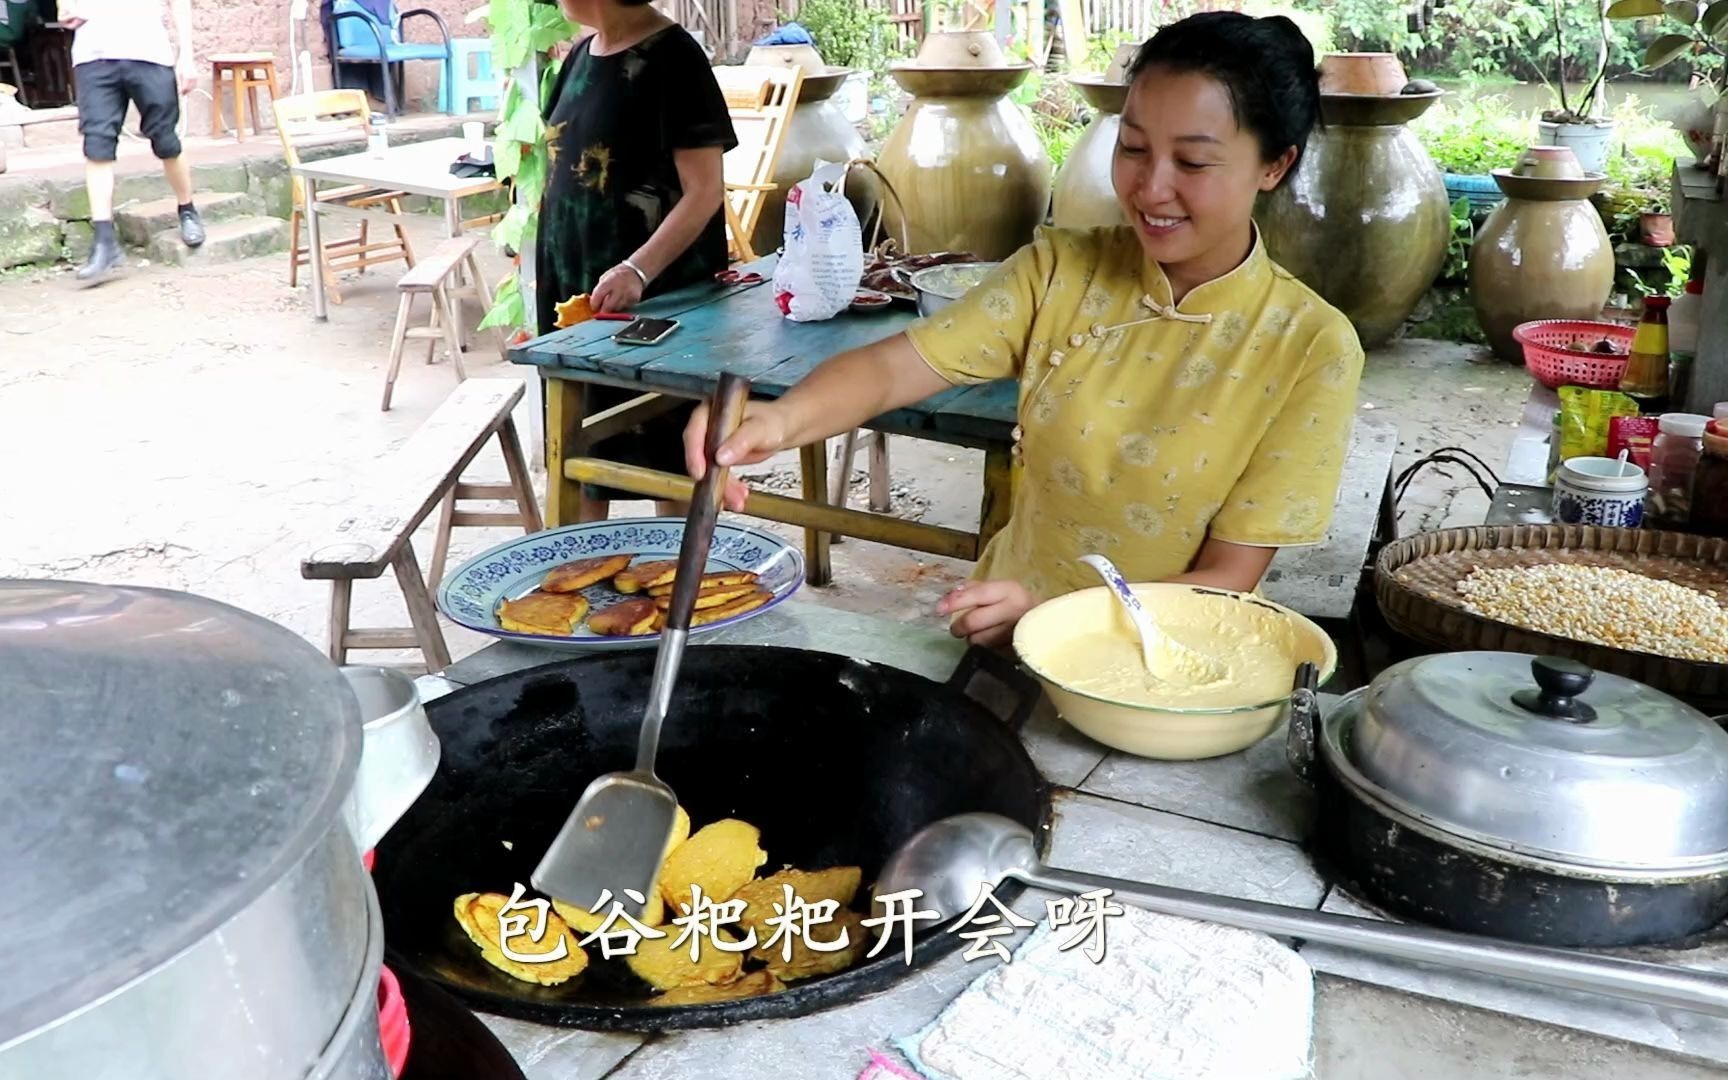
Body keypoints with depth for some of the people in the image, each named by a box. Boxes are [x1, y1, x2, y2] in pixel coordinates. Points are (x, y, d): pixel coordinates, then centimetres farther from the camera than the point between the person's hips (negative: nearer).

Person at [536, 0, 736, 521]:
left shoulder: (671, 56, -13)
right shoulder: (581, 55, 10)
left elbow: (705, 191, -18)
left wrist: (638, 270, -30)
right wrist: (548, 272, 17)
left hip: (654, 294, -8)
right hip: (574, 285, 8)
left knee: (667, 456, 3)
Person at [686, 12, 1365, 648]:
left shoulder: (1312, 348, -9)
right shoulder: (1059, 270, -2)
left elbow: (1226, 579, -10)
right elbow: (893, 367, -13)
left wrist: (1055, 616, -25)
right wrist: (782, 419, -34)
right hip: (1008, 640, 1)